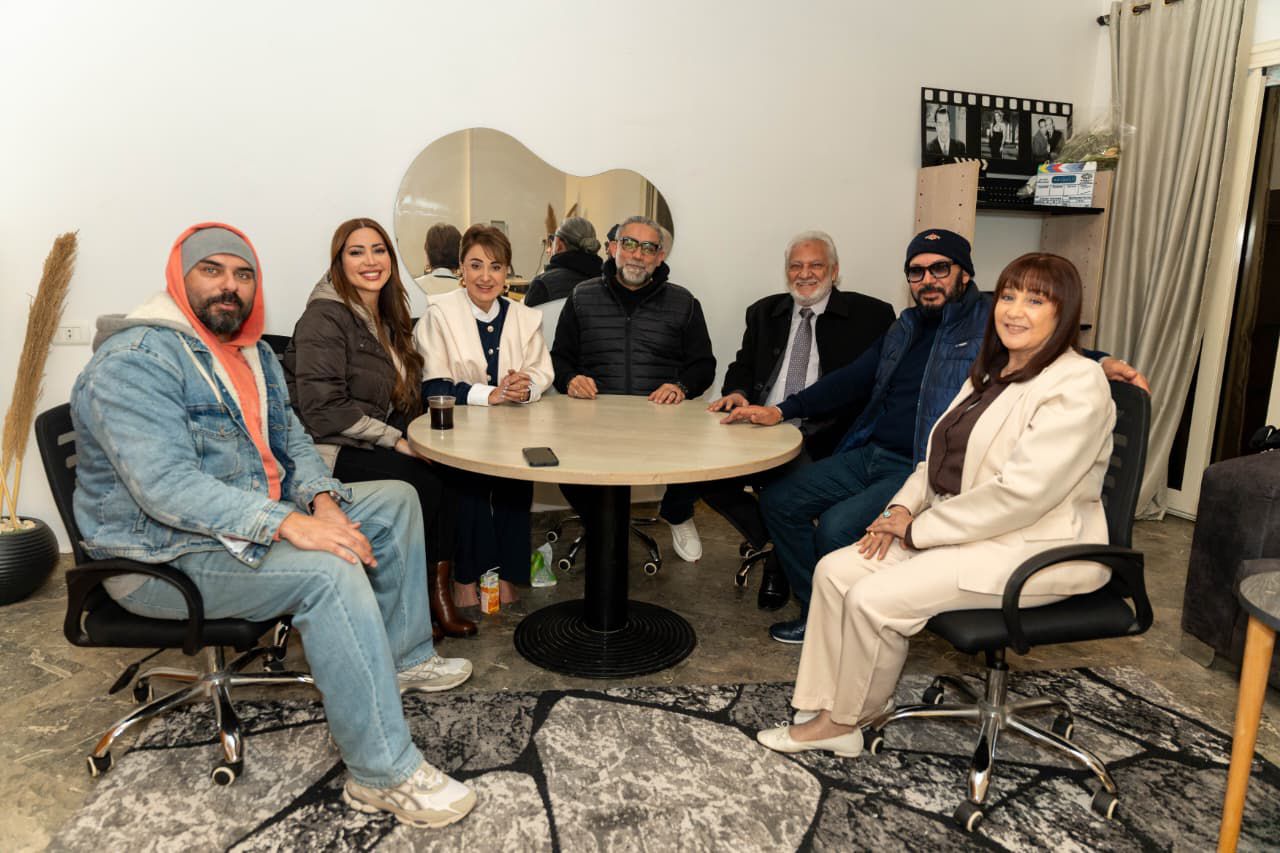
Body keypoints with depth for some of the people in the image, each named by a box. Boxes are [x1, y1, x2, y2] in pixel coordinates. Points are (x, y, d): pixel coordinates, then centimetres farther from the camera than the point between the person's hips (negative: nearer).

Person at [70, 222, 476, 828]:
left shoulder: (251, 351, 10)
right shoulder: (134, 362, -19)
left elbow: (291, 439, 11)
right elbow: (166, 486, -30)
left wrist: (323, 500, -11)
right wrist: (289, 525, -37)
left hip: (255, 519, 10)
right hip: (166, 555, -9)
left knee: (396, 501, 7)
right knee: (331, 571, -32)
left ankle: (401, 659, 15)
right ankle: (384, 774, -24)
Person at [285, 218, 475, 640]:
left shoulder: (386, 318, 15)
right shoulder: (324, 318, -11)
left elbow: (402, 397, 19)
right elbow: (323, 409, -19)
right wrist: (395, 440, -20)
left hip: (375, 444, 7)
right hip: (331, 451, -7)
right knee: (426, 482, -26)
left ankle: (439, 589, -9)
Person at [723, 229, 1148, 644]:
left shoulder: (992, 320, -2)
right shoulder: (907, 327, 17)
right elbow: (853, 379, 20)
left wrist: (1104, 362, -30)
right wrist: (781, 411, 13)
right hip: (868, 455, 8)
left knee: (836, 528, -26)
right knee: (779, 500, -1)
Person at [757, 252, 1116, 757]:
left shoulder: (1077, 384, -14)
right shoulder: (991, 373, 14)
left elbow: (1021, 493, -23)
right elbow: (943, 457, 16)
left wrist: (918, 529, -17)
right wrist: (903, 507, -3)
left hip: (1033, 550, -9)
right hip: (964, 529, 9)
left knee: (875, 599, -21)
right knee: (836, 570, -7)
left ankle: (845, 720, 4)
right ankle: (825, 710, 0)